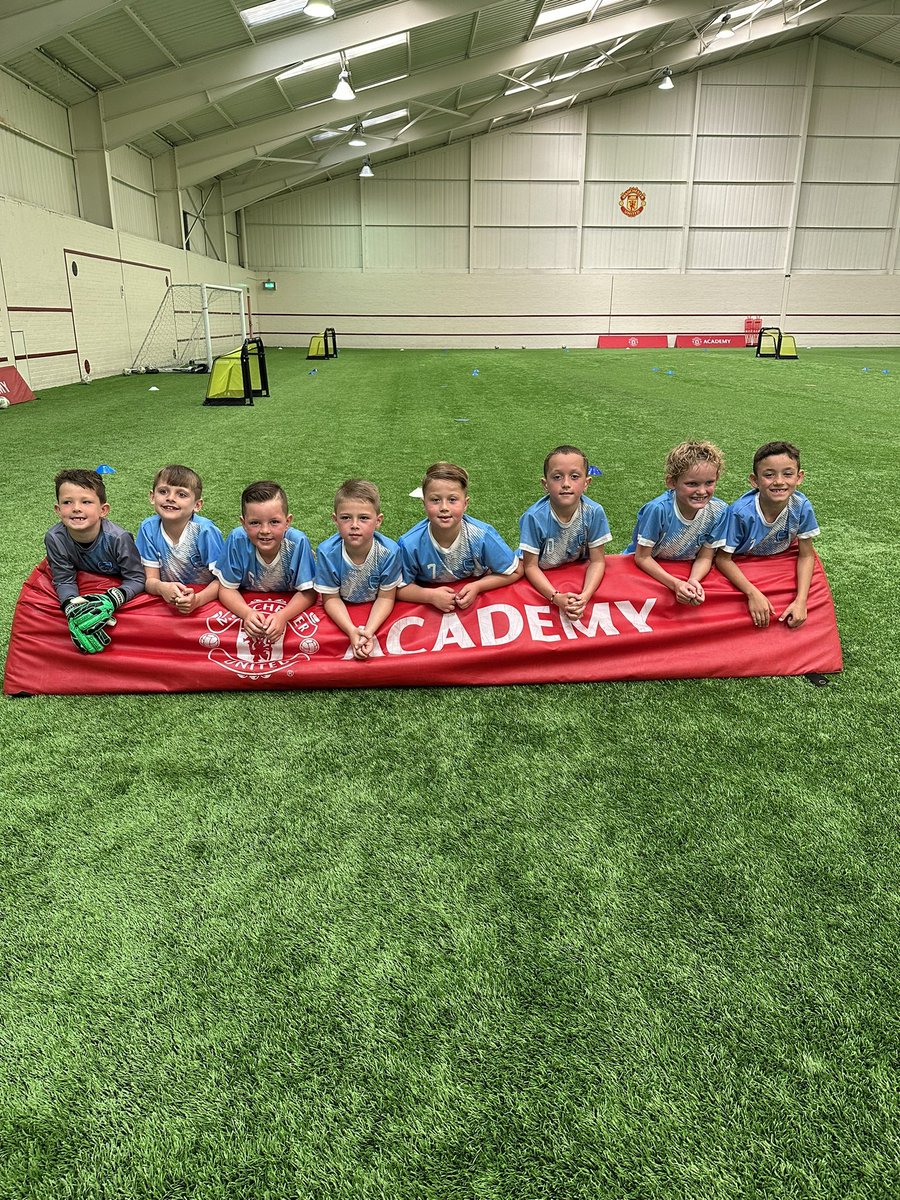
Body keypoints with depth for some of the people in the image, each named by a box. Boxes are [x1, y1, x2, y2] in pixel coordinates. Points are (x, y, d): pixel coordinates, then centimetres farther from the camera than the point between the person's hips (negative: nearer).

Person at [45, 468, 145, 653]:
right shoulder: (54, 538, -24)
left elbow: (137, 579, -25)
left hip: (119, 589, -3)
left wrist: (110, 601, -42)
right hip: (85, 591, 3)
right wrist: (73, 609, -37)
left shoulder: (118, 538, -33)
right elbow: (64, 581, -17)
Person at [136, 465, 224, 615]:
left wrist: (197, 600, -30)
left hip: (205, 598, -3)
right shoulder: (148, 528, -7)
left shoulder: (205, 531, -17)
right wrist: (161, 587, -28)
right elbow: (150, 579, -4)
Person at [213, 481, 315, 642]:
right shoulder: (237, 540, -21)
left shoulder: (298, 542, -25)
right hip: (246, 605, -1)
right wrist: (247, 613, -31)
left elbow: (308, 593, -16)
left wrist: (283, 616, -34)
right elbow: (227, 589, -11)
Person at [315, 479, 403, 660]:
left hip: (376, 613, 0)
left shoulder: (389, 551, -23)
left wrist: (369, 631, -27)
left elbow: (385, 598, -13)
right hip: (340, 614, 0)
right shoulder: (327, 552, -22)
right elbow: (331, 598, -12)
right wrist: (352, 631, -28)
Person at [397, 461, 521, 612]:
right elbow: (399, 588, -6)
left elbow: (515, 571, -6)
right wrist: (430, 596, -22)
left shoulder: (483, 536, -19)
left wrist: (477, 587, -18)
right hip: (431, 606, -1)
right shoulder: (410, 544, -20)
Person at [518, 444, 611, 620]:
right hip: (541, 578, -1)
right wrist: (556, 597, -30)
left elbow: (597, 561, -11)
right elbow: (531, 566, -16)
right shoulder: (534, 517, -24)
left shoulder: (594, 512, -19)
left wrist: (585, 596, -27)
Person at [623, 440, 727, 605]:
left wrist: (693, 581, -29)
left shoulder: (719, 511, -17)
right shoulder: (658, 509, -28)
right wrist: (676, 584, -30)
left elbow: (704, 558, -7)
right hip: (645, 568, -3)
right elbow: (642, 557, -19)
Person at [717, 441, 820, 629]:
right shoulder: (741, 512, -33)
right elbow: (723, 558, -23)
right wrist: (753, 593, -32)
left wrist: (801, 601, -22)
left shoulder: (802, 507, -24)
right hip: (740, 566, -3)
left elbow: (806, 555, -11)